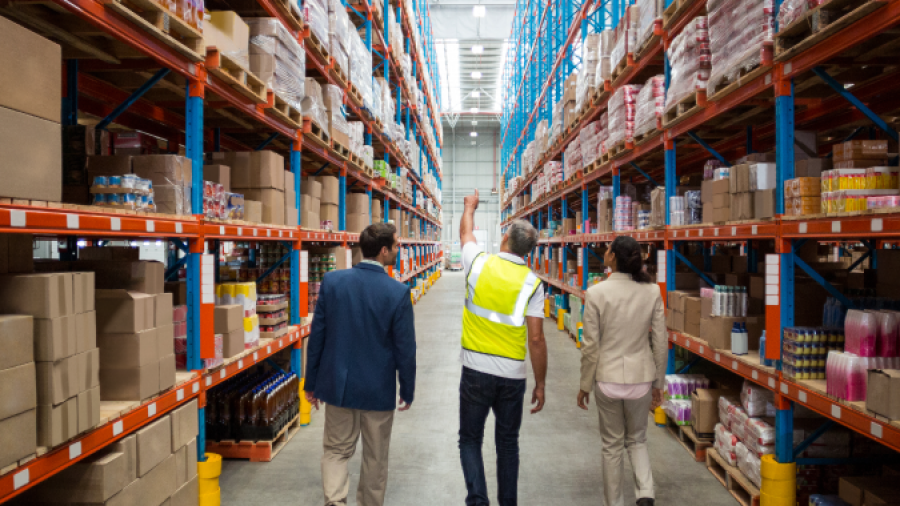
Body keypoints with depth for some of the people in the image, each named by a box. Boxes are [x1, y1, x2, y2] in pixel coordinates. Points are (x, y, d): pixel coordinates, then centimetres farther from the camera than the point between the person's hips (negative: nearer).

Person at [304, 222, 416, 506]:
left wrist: (311, 383, 9)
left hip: (338, 385, 2)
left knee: (336, 450, 17)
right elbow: (405, 348, -11)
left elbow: (316, 336, -3)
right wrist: (407, 391, 4)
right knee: (375, 457, 18)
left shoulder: (332, 281, -9)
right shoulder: (398, 292, -18)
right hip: (378, 390, -2)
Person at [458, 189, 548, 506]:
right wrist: (540, 385, 1)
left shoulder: (479, 263, -5)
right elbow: (536, 339, -9)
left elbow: (465, 232, 18)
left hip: (476, 371, 0)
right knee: (508, 443, 19)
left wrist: (470, 206, 38)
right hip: (513, 376, 1)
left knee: (470, 439, 15)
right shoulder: (531, 282, -7)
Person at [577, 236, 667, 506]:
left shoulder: (596, 293, -13)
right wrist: (658, 383, 12)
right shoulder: (652, 292, -6)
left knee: (612, 444, 16)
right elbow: (660, 343, -1)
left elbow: (590, 346, -9)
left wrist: (585, 385, 3)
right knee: (637, 439, 23)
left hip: (608, 377, -2)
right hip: (641, 377, 2)